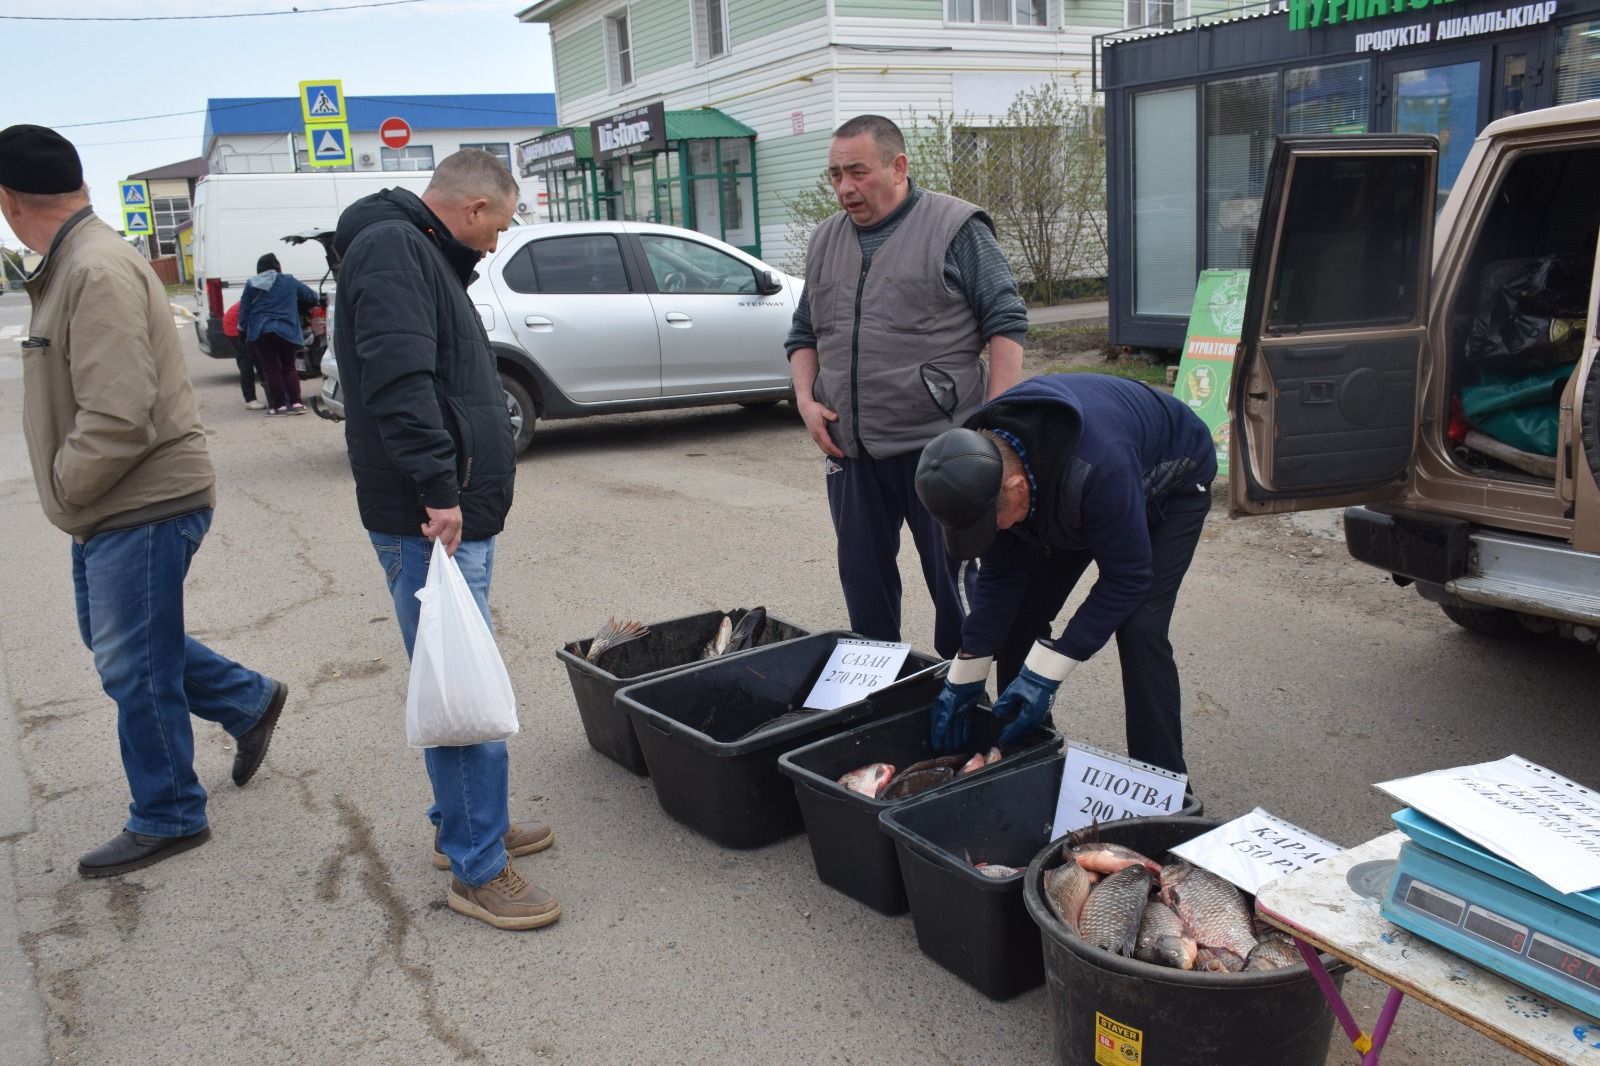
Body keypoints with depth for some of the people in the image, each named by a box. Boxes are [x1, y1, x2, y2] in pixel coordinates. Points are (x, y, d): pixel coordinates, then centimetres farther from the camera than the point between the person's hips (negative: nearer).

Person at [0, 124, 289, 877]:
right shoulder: (74, 263, 11)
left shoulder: (98, 271, -21)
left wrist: (61, 490, -12)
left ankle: (167, 820, 17)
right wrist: (70, 492, 9)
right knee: (116, 642, 22)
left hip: (143, 505, -10)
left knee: (134, 668, 1)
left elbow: (117, 418, -26)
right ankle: (250, 701, 35)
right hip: (114, 506, 10)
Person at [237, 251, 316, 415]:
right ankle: (296, 403, 1)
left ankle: (278, 405, 2)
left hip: (260, 333, 0)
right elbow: (312, 297, 14)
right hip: (286, 332, 0)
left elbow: (244, 308, 8)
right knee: (289, 368, 11)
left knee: (271, 370, 4)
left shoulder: (251, 285, 8)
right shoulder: (289, 281, 7)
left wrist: (242, 329, 15)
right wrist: (298, 306, 33)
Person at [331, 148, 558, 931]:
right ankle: (476, 870, 2)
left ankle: (462, 825, 31)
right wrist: (438, 488, -26)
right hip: (429, 521, -11)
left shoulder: (424, 255, 23)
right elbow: (398, 381, -24)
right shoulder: (391, 249, -11)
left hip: (458, 514, 11)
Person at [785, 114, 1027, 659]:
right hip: (849, 451, 6)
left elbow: (1005, 322, -5)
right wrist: (806, 400, 4)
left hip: (939, 443, -5)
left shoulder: (955, 227, -3)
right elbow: (803, 333, 21)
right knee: (863, 580, 12)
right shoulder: (825, 240, 14)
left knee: (956, 578, 3)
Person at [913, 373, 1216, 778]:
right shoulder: (978, 462, -26)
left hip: (1170, 484, -5)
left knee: (1138, 628, -22)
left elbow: (1126, 578, -35)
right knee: (1020, 613, -5)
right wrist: (964, 677, -16)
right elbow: (999, 573, -15)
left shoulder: (1098, 467, -47)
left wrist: (1045, 674, -34)